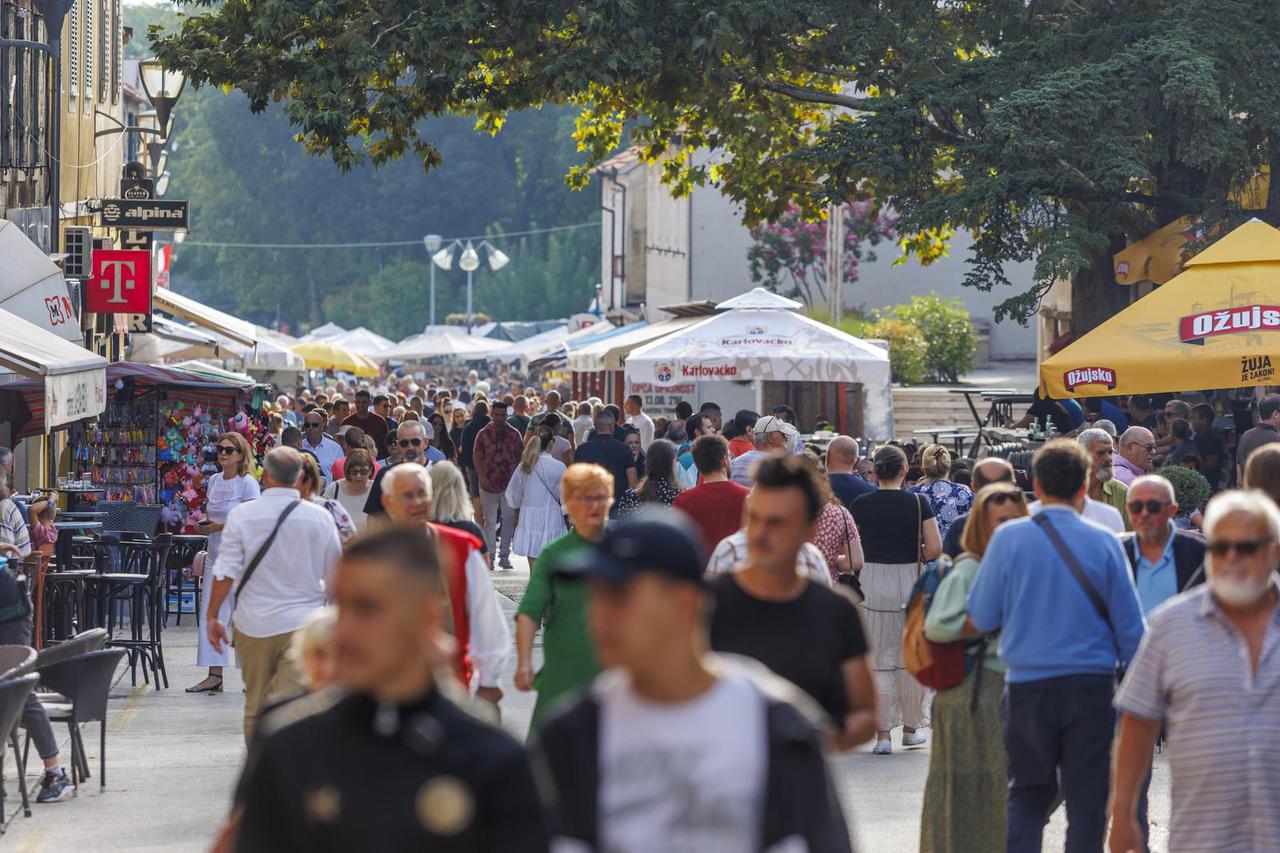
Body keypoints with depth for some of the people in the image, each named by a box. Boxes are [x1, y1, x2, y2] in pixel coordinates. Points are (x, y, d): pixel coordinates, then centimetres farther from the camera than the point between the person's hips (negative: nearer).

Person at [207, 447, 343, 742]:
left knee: (255, 707, 15)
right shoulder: (320, 517, -1)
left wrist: (212, 616, 4)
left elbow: (225, 573, -7)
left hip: (253, 624, 1)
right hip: (302, 624, -1)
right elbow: (335, 574, 10)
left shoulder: (241, 515, -5)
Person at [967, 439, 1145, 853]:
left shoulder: (1008, 538, -5)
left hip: (1027, 683, 1)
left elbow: (982, 618, 0)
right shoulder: (1103, 541, -3)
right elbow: (1129, 622, 0)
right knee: (1087, 799, 5)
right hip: (1092, 683, 0)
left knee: (1027, 794, 15)